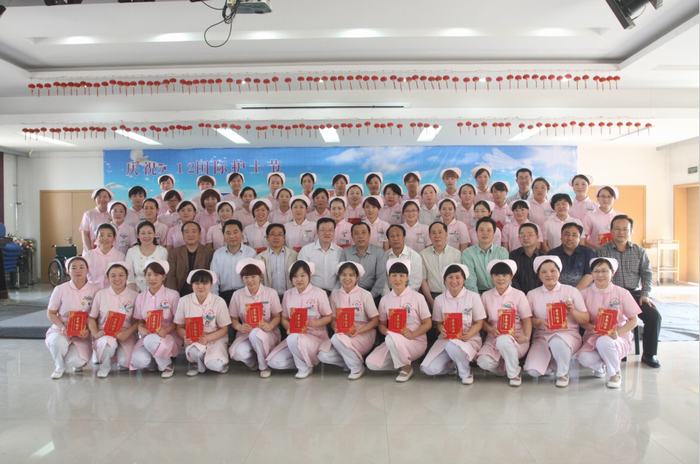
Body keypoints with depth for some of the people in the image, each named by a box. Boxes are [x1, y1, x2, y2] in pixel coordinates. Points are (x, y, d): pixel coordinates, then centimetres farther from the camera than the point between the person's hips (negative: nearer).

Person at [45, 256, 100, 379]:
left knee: (76, 362, -25)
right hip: (62, 329, 1)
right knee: (58, 342, -35)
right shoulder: (60, 289, -4)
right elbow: (50, 313, 2)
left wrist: (88, 330, -16)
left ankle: (76, 364, 18)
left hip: (83, 333, -1)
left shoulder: (95, 289, -4)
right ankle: (59, 367, 0)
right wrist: (62, 327, -14)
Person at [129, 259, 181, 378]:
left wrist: (166, 330, -23)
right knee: (139, 361, -28)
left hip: (168, 337, -3)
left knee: (151, 340, -38)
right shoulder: (140, 297, 8)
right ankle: (156, 359, 10)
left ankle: (167, 366, -9)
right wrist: (141, 329, -14)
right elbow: (139, 320, 9)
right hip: (147, 336, 3)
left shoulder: (172, 295, -4)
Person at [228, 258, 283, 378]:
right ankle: (255, 362, 3)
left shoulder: (271, 293, -1)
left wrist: (270, 326, -21)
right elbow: (233, 318, 6)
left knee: (256, 334, -38)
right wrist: (239, 327, -17)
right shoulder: (237, 295, 3)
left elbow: (277, 317, 1)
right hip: (245, 334, 2)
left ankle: (264, 366, -13)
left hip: (267, 333, -1)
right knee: (237, 353, -32)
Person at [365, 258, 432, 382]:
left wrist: (412, 334, -19)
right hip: (392, 340, 4)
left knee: (391, 339, -35)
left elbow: (428, 324, -3)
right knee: (372, 363, -18)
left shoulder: (417, 297, -6)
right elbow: (382, 324, 10)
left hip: (416, 341, -4)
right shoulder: (385, 299, 4)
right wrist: (387, 332, -13)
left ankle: (406, 367, -9)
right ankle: (403, 362, 6)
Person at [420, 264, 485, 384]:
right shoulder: (439, 299, 4)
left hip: (469, 339, -3)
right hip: (446, 339, 3)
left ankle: (465, 372, -7)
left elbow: (479, 322, -1)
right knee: (428, 369, -18)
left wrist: (468, 335, -21)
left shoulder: (473, 297, -2)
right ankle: (454, 365, 13)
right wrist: (442, 330, -16)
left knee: (452, 346, -39)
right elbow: (439, 322, 9)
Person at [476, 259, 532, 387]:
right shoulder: (486, 296, 7)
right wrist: (490, 329, -14)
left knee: (504, 341, -40)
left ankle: (514, 373, -12)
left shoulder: (519, 295, 1)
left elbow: (526, 319, -2)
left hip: (515, 337, -2)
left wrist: (526, 336, -20)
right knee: (484, 362, -28)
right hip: (494, 338, 2)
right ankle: (506, 367, 4)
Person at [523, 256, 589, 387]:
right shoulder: (532, 294, 8)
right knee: (533, 370, -24)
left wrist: (573, 312, -14)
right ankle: (552, 364, 14)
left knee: (557, 341, -40)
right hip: (542, 337, 2)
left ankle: (563, 373, -8)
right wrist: (539, 322, -15)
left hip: (568, 334, -1)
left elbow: (585, 320, 6)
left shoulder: (572, 291, 6)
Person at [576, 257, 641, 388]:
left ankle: (615, 373, -7)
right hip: (593, 338, 2)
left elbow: (633, 320, -1)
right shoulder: (585, 293, 1)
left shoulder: (622, 293, -3)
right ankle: (601, 366, 10)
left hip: (617, 338, -2)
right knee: (583, 358, -30)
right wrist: (590, 327, -19)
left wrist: (618, 332, -18)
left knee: (603, 342, -38)